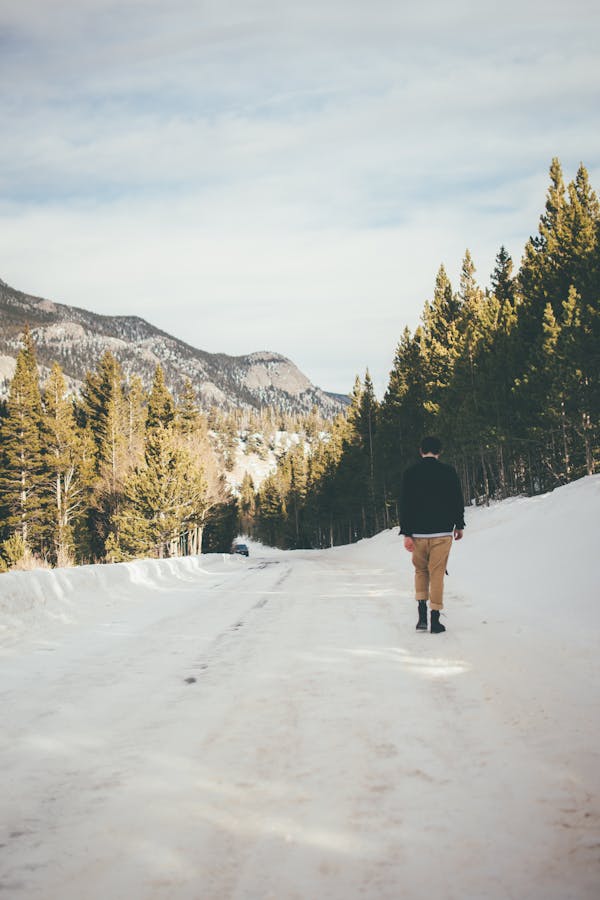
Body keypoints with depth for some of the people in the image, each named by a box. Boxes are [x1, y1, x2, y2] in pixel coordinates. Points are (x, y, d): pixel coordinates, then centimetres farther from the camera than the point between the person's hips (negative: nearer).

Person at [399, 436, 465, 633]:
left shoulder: (411, 473, 0)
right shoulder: (448, 472, -1)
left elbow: (405, 504, -4)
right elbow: (458, 501, 4)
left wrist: (406, 534, -3)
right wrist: (459, 526, 17)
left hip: (418, 533, 1)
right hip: (442, 532, -1)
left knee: (420, 571, 17)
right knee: (437, 574, 4)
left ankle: (422, 615, 5)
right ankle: (435, 620, 3)